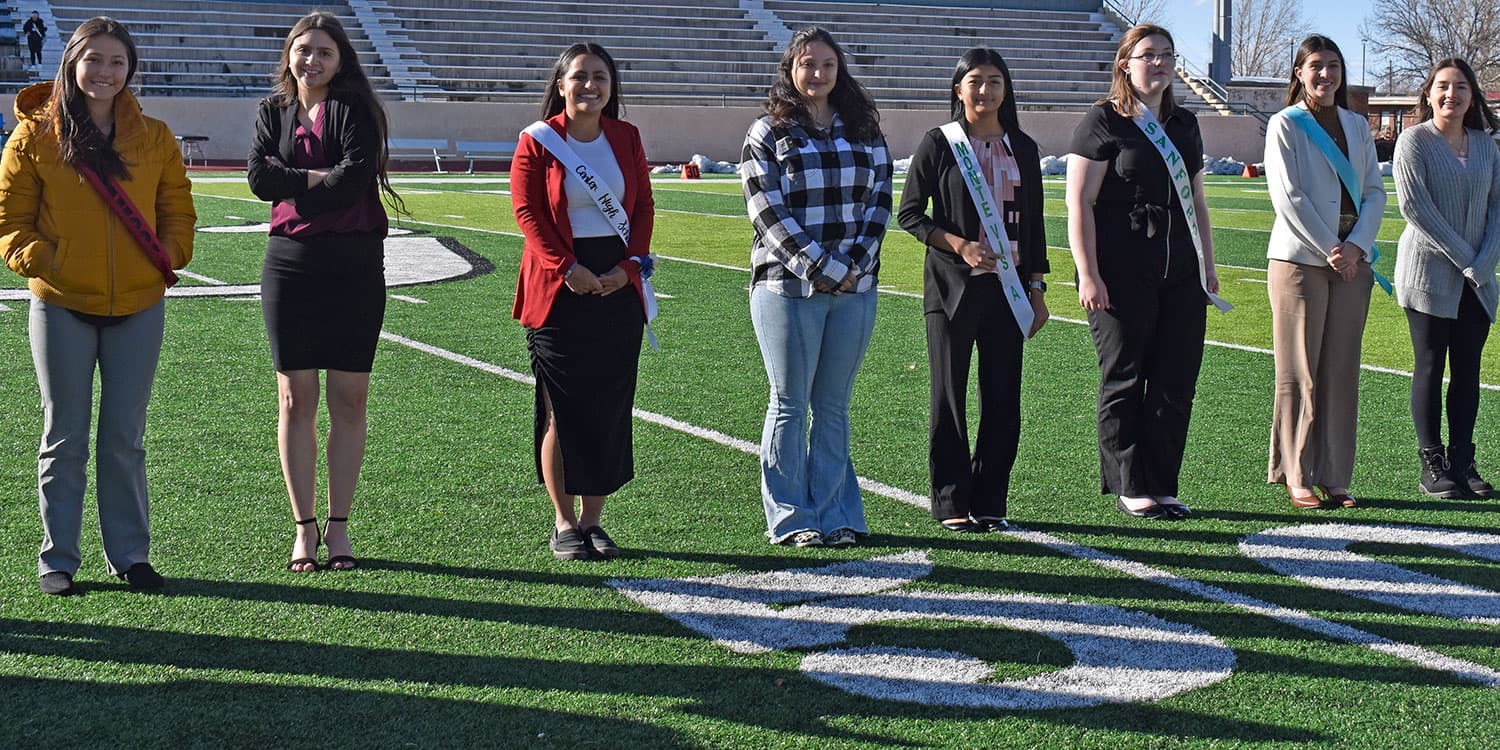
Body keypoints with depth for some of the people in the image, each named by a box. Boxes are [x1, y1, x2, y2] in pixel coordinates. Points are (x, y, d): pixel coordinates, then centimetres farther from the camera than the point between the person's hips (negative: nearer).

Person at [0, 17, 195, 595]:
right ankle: (57, 558, 16)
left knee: (125, 439, 10)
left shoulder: (154, 139, 5)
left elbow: (177, 209, 13)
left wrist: (170, 254, -3)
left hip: (138, 308, 2)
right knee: (64, 439, 6)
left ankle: (129, 554, 20)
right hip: (61, 308, -2)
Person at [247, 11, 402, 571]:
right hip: (290, 262, 2)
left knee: (350, 399, 1)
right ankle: (304, 529, 10)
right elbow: (260, 177, -4)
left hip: (354, 264, -2)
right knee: (296, 399, 2)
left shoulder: (356, 110, 1)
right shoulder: (272, 112, 11)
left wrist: (291, 184, -6)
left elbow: (355, 177, -15)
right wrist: (319, 179, -11)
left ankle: (338, 525, 10)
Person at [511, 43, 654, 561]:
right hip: (560, 290, -3)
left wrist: (630, 265, -5)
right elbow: (527, 212, -5)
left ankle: (592, 519, 14)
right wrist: (566, 268, -15)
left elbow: (644, 207, 9)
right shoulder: (537, 141, -1)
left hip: (619, 286, 4)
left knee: (610, 406, 4)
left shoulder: (625, 138, 10)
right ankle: (564, 523, 10)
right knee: (563, 409, -1)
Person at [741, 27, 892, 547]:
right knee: (790, 404, 3)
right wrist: (825, 269, -14)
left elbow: (879, 201, 7)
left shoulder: (864, 132, 11)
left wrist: (855, 265, -8)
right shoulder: (767, 134, -1)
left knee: (834, 405, 8)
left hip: (855, 288, 3)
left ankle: (834, 514, 14)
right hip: (789, 288, -3)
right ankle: (790, 519, 10)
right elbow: (769, 213, -8)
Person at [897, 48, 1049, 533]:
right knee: (949, 396, 1)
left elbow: (1033, 223, 14)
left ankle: (990, 501, 12)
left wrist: (1037, 289, 10)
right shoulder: (939, 144, -1)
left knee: (1003, 396, 3)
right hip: (951, 287, -3)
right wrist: (959, 245, -14)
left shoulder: (1022, 149, 10)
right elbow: (909, 214, -1)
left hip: (1007, 287, 3)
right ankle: (951, 502, 8)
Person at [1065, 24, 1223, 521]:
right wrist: (1088, 275, -15)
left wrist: (1208, 266, 18)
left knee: (1176, 382, 5)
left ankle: (1162, 486, 15)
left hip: (1180, 277, 6)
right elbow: (1079, 203, -9)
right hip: (1122, 276, -6)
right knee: (1124, 380, 1)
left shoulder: (1184, 124, 17)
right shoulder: (1104, 122, -4)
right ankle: (1130, 488, 10)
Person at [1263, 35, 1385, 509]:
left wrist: (1355, 247, -7)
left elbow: (1374, 191, 9)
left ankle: (1334, 478, 10)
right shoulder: (1285, 124, -2)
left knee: (1341, 372, 5)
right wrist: (1329, 250, -12)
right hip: (1299, 258, -5)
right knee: (1301, 374, -2)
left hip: (1352, 261, 5)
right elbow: (1288, 197, -9)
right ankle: (1298, 478, 3)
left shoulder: (1357, 127, 13)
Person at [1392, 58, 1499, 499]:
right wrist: (1463, 259, -13)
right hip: (1429, 275, -4)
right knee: (1430, 368, -1)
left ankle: (1462, 463, 12)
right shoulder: (1414, 141, -4)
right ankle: (1432, 466, 4)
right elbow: (1415, 207, -11)